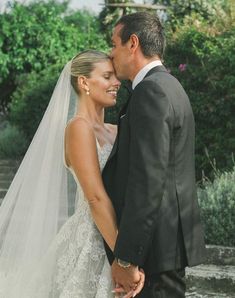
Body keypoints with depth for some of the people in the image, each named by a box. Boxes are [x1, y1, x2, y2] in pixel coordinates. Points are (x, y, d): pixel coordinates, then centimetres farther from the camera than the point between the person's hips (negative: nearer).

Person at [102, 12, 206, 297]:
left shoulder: (150, 91, -15)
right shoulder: (169, 87, 17)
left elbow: (148, 180, -22)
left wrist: (125, 258, -21)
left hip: (156, 244, -10)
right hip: (171, 240, 10)